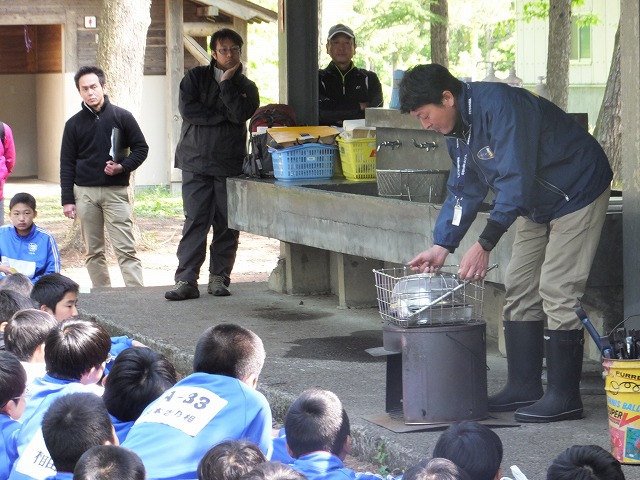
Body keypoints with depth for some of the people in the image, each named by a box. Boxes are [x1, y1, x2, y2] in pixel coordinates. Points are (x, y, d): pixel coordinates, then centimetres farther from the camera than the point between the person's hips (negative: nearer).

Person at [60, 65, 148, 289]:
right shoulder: (74, 123, 8)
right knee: (93, 251, 6)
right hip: (84, 193, 3)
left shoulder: (121, 117, 2)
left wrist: (123, 166, -12)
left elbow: (141, 148, 6)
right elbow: (67, 164, 9)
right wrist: (67, 200, 2)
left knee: (126, 249, -9)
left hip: (115, 192, -3)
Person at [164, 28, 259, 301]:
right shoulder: (196, 78, 9)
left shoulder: (246, 87, 11)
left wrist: (226, 83, -7)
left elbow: (241, 114, -9)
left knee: (227, 224, 0)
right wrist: (223, 115, -7)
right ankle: (186, 280, -10)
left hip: (230, 163, 2)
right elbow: (187, 109, -7)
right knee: (195, 221, -8)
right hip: (196, 161, -1)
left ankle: (219, 277, 9)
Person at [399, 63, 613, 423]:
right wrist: (442, 247, 1)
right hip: (538, 205, 10)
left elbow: (515, 181, -32)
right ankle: (524, 388, 12)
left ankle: (564, 397, -10)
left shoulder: (498, 105, -29)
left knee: (557, 293, -13)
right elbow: (464, 191, 11)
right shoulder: (458, 129, 2)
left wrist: (485, 245, -33)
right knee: (519, 289, 8)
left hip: (578, 194, -10)